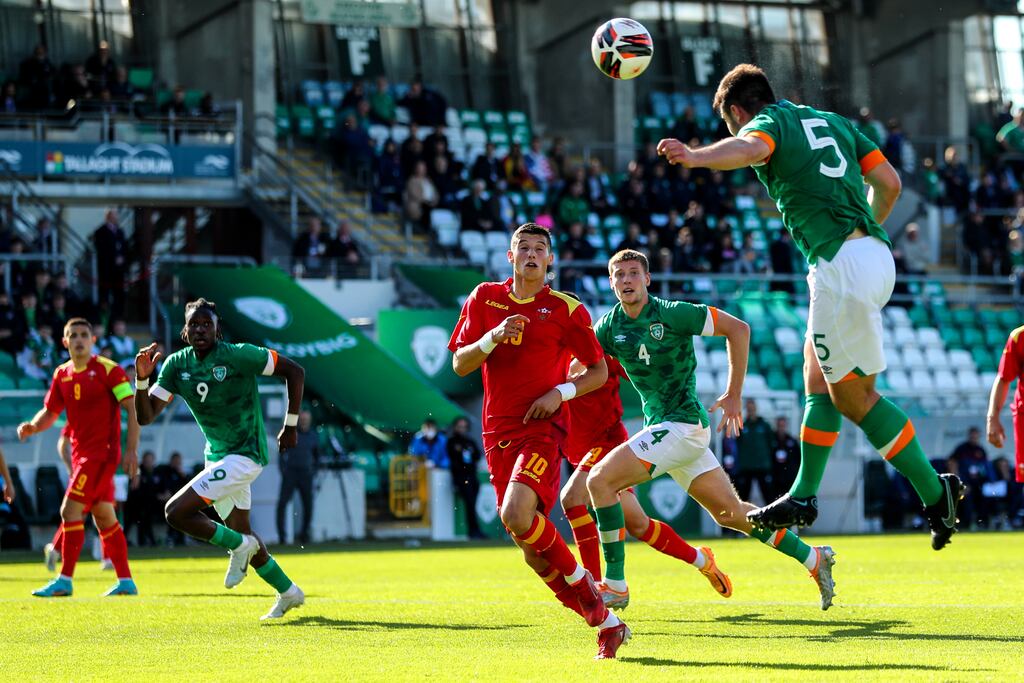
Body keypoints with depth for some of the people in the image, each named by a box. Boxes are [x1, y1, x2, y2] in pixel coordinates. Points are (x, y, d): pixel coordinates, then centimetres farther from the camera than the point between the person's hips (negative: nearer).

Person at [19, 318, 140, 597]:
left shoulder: (108, 370, -10)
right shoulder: (62, 375, 9)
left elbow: (133, 409, -11)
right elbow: (50, 413, 16)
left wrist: (131, 450, -17)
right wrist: (31, 427, -7)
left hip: (102, 453, -7)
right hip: (81, 455, 7)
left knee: (70, 510, -13)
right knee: (104, 517, 10)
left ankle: (64, 580, -10)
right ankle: (125, 581, 15)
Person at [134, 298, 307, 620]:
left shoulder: (238, 355, -17)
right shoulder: (176, 365, -1)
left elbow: (294, 371, -9)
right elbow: (146, 416, -3)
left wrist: (291, 425, -6)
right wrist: (142, 378, -20)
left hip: (245, 455, -8)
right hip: (217, 456, 8)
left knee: (176, 511, -19)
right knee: (240, 532, 17)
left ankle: (239, 546, 2)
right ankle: (288, 593, 36)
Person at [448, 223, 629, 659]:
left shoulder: (566, 310, 0)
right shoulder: (484, 299, 8)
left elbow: (599, 371, 6)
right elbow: (459, 365, 5)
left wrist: (561, 392, -11)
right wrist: (492, 338, -13)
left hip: (541, 428, -4)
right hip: (498, 433, 4)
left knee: (516, 514, -30)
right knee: (534, 553, 2)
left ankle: (581, 582, -5)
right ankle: (606, 623, 15)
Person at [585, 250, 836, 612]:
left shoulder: (671, 313, -13)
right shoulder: (610, 326, 6)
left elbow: (738, 329, -10)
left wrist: (733, 396, -10)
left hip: (681, 425, -7)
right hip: (661, 427, 7)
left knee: (600, 480, -17)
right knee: (729, 512, 12)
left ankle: (615, 583, -10)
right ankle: (813, 558, 23)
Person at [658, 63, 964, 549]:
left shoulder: (767, 123, 1)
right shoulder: (830, 121, 23)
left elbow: (750, 148, -25)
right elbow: (888, 183, 19)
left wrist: (696, 157, -44)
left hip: (841, 265, -9)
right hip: (876, 256, 9)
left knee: (854, 397, 0)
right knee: (818, 375, 18)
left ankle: (935, 492, 3)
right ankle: (803, 495, 19)